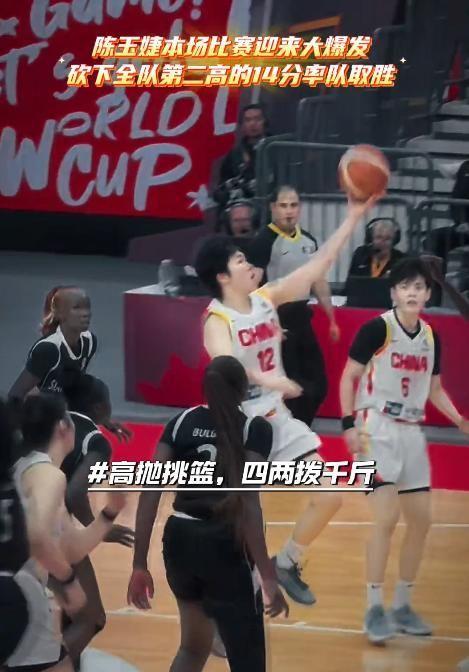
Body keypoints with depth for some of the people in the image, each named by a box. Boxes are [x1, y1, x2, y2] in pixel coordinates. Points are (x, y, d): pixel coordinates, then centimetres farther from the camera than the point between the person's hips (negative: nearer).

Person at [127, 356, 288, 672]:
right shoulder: (254, 428, -6)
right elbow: (248, 502, -18)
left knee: (194, 646, 28)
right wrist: (268, 577, -19)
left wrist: (140, 565, 1)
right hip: (225, 546, -5)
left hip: (179, 540, 6)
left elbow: (150, 492, -1)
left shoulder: (182, 422, 7)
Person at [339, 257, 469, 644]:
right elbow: (349, 377, -8)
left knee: (421, 520, 7)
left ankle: (402, 605, 19)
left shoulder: (431, 337, 8)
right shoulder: (377, 329, -11)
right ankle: (374, 609, -7)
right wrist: (350, 424, -16)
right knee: (387, 518, -15)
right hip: (378, 430, -7)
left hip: (412, 432, 7)